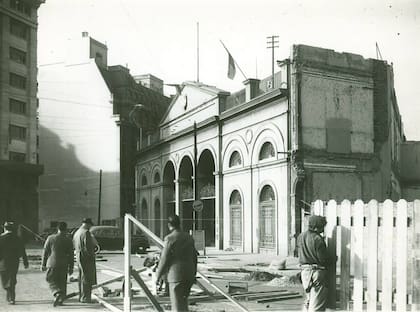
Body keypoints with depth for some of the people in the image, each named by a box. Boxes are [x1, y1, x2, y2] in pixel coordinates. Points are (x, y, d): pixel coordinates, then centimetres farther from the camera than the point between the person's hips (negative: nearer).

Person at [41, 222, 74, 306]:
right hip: (64, 265, 1)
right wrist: (71, 267, 8)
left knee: (52, 281, 8)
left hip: (52, 264, -1)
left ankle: (57, 293, -17)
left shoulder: (50, 238, -3)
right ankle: (60, 300, 14)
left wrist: (43, 264, 8)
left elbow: (45, 252, 1)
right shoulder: (68, 240, -1)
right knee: (62, 282, 11)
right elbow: (70, 255, 1)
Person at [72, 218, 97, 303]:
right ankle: (85, 298, -4)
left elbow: (74, 245, 18)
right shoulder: (86, 233, -16)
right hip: (86, 257, -9)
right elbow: (88, 247, -21)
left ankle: (81, 296, 22)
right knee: (87, 278, -5)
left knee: (81, 278, 16)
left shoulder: (77, 232, 13)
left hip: (78, 257, 9)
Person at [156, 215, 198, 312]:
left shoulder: (169, 238, -11)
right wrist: (193, 274, 22)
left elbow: (164, 259, -10)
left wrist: (158, 276, 0)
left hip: (176, 274, -6)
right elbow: (194, 257, 13)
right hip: (189, 274, 7)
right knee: (183, 301, 19)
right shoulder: (189, 237, 8)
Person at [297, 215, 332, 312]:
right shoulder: (318, 239, -16)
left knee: (309, 300, 21)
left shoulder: (300, 237, 7)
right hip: (317, 271, -7)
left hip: (304, 271, 7)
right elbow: (323, 259, -15)